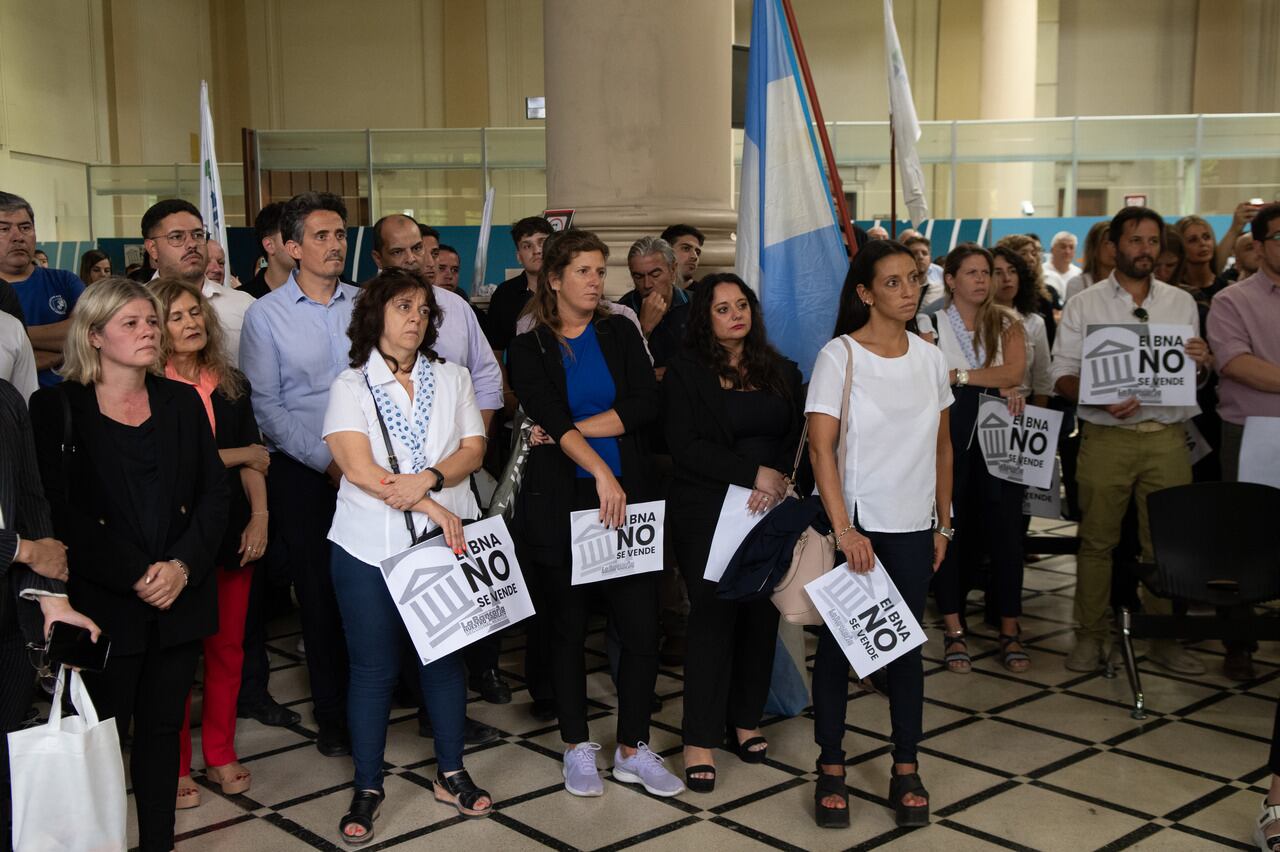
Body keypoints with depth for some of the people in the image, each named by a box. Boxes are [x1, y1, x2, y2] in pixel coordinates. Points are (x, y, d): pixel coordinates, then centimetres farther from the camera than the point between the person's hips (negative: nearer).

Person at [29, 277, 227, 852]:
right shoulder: (58, 407, -2)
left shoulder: (181, 401, 10)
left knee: (163, 728, 10)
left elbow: (213, 491, 6)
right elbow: (60, 509, -9)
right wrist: (136, 576, -14)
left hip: (180, 595, 4)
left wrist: (184, 565, -9)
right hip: (104, 602, -3)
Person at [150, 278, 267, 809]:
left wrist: (259, 517, -3)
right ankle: (175, 766, 14)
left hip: (232, 530, 5)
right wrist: (237, 455, -3)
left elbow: (254, 460, 9)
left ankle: (220, 755, 23)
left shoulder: (231, 385, 11)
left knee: (228, 646, 9)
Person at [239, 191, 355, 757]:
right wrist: (327, 461, -9)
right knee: (320, 595, 4)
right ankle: (332, 715, 18)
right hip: (303, 475, -2)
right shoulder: (266, 315, -1)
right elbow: (265, 406, -5)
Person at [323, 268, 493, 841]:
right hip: (371, 546, -3)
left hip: (446, 539, 3)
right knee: (373, 668, 4)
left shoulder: (452, 379, 12)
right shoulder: (351, 387, -1)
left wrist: (428, 480, -18)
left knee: (444, 657, 10)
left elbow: (473, 449, 2)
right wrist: (436, 510, -16)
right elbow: (358, 468, -12)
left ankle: (451, 774, 25)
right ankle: (367, 789, 17)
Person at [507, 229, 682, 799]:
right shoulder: (529, 350, 2)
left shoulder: (619, 334, 9)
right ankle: (577, 747, 23)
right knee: (568, 628, 8)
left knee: (642, 627, -2)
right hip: (559, 502, -1)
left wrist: (571, 430, -11)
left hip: (626, 497, 2)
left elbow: (645, 405, -5)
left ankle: (633, 750, 14)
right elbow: (550, 419, -13)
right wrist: (600, 470, -27)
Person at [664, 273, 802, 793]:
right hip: (707, 514, -4)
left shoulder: (782, 372, 13)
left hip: (771, 514, 4)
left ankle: (745, 720, 22)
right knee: (712, 616, -5)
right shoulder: (686, 372, 0)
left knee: (762, 615, 6)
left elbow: (799, 438, 6)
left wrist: (780, 481, -14)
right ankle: (700, 741, 1)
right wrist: (755, 473, -16)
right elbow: (685, 447, -10)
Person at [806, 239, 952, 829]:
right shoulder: (838, 355, -9)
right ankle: (831, 768, 17)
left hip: (913, 528, 4)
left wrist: (943, 524, 11)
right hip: (853, 524, -4)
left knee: (907, 645, 9)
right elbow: (821, 448, -14)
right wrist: (843, 529, -20)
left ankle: (906, 770, 20)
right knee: (837, 642, 5)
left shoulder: (930, 358, 5)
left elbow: (942, 446, 13)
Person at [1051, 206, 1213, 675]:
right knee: (1097, 539, 2)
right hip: (1106, 437, -2)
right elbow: (1062, 375, -1)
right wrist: (1103, 401, -18)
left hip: (1167, 437, 2)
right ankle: (1090, 636, 12)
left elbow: (1194, 373, 17)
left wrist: (1202, 362, -7)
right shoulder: (1084, 304, 5)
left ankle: (1165, 637, 17)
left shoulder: (1182, 302, 14)